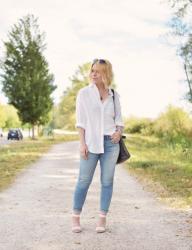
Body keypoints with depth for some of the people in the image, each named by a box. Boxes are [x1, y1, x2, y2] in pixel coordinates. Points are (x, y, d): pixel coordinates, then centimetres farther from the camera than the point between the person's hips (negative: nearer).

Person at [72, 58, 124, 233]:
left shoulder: (114, 95, 8)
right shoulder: (84, 93, 1)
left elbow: (119, 120, 13)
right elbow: (80, 120, -2)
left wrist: (119, 132, -8)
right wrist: (82, 143, -10)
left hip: (110, 143, 2)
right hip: (91, 142, -2)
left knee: (107, 181, 3)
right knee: (84, 180, 0)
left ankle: (102, 219, 12)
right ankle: (76, 217, 14)